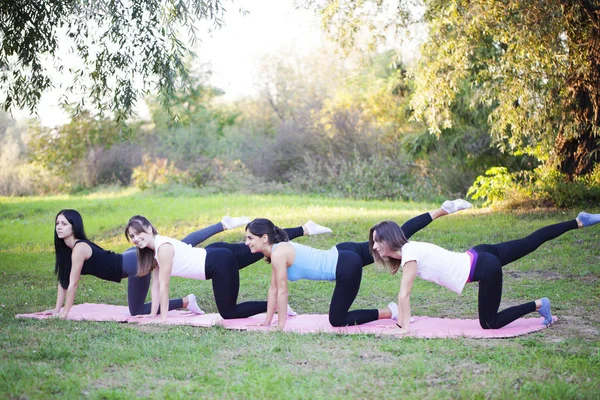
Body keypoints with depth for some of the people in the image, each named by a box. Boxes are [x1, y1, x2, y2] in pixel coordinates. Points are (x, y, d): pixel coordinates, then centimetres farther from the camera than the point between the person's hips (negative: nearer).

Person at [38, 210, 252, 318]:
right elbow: (63, 280, 14)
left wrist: (65, 313, -11)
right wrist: (56, 309, 12)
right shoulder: (65, 248, 8)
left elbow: (73, 283, -18)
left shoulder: (79, 248, -19)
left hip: (134, 263, -8)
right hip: (130, 258, 8)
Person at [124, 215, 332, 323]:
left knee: (228, 313, -3)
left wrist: (163, 318, -14)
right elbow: (155, 285, 10)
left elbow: (163, 286, -19)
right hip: (216, 253, 9)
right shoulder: (151, 250, 5)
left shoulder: (163, 247, -22)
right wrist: (152, 315, 7)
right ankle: (305, 228, 25)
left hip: (220, 264, -9)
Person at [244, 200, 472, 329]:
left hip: (347, 267, -9)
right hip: (343, 254, 9)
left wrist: (281, 324, -7)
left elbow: (282, 291, -14)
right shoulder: (278, 249, 10)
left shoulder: (278, 254, -16)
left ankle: (389, 313, 2)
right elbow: (273, 289, 16)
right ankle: (443, 210, 16)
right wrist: (267, 320, 16)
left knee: (337, 321, -1)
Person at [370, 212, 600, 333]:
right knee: (531, 242, 20)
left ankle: (538, 305, 4)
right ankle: (579, 222, 29)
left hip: (484, 268, -9)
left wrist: (406, 328, -19)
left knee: (490, 323, -4)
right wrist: (400, 320, 12)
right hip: (478, 257, 9)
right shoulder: (407, 249, 6)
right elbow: (403, 295, 13)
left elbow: (404, 295, -22)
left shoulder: (409, 254, -19)